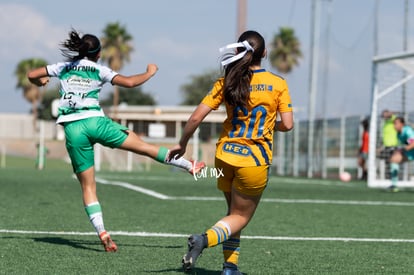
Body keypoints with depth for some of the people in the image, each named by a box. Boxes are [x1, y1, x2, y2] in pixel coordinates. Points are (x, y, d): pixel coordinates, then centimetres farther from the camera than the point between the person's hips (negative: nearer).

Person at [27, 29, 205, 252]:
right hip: (94, 121, -2)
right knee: (144, 146, 12)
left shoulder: (63, 68, 13)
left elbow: (31, 75, 16)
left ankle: (102, 233, -8)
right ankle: (190, 166, 19)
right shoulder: (99, 71, 6)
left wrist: (40, 82, 39)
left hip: (72, 129, 2)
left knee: (88, 186, 6)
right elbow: (129, 82, -6)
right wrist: (150, 72, 12)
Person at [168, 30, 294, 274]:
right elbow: (287, 125, -9)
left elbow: (196, 117, -6)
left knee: (235, 212, 23)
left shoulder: (227, 83, -2)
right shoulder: (278, 84, -6)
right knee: (240, 217, 8)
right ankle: (205, 239, -20)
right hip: (255, 161, -3)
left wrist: (182, 144, 8)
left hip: (225, 156, 3)